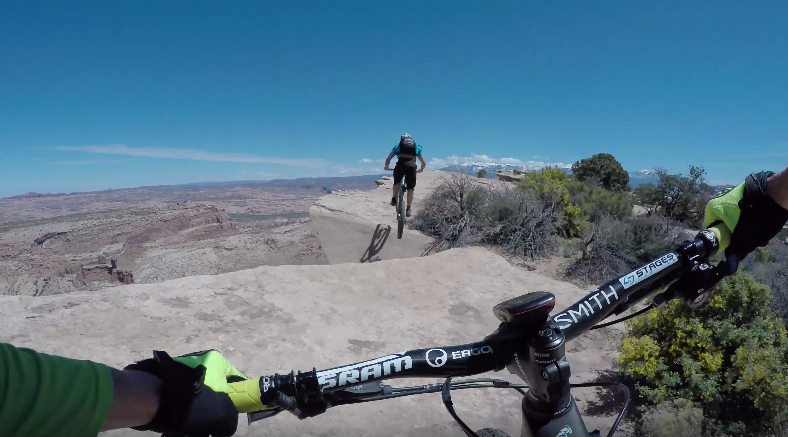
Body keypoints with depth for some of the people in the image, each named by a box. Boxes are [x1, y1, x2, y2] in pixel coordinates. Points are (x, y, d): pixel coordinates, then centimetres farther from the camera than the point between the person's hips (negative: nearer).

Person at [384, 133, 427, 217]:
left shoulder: (398, 145, 27)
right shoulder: (416, 147, 31)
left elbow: (388, 159, 25)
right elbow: (424, 163, 34)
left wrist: (386, 167, 44)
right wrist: (421, 169, 53)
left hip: (401, 164, 0)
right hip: (412, 165, 0)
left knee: (396, 182, 27)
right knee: (410, 189, 12)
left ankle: (394, 199, 13)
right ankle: (408, 209, 5)